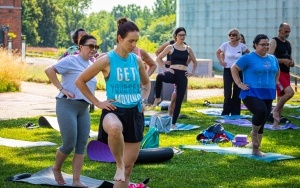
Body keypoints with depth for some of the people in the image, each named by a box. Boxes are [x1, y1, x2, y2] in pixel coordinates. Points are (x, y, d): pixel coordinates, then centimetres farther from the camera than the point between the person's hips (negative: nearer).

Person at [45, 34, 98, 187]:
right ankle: (56, 169, 20)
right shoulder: (71, 60, -5)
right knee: (69, 144, -7)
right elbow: (49, 70, -15)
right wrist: (62, 89, -17)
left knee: (81, 146, 3)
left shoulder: (92, 66, 17)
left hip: (84, 108, 7)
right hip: (67, 105, -7)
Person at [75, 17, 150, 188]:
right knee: (115, 128, -43)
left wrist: (144, 100, 8)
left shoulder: (137, 60, 6)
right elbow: (80, 81, -3)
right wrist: (98, 103, -5)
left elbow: (147, 83, 25)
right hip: (114, 111, -5)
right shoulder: (107, 60, -9)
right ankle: (119, 165, -17)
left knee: (129, 165, 5)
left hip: (135, 113, 5)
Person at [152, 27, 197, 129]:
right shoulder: (170, 47, 3)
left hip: (183, 75, 3)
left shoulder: (188, 49, 12)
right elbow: (158, 58, 6)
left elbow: (195, 62, 24)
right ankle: (157, 98, -18)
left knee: (179, 100, 0)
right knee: (159, 76, -38)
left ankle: (173, 123, 10)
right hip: (172, 73, -3)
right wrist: (165, 68, -5)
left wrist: (192, 72, 9)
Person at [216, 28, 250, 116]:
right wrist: (221, 61, 0)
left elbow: (248, 53, 14)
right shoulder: (225, 45, -6)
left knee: (237, 93, 4)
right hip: (227, 70, -1)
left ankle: (235, 112, 12)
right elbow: (217, 52, 10)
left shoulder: (241, 46, -4)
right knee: (228, 93, -6)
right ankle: (225, 112, 5)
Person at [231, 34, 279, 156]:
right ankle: (254, 133, -3)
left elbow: (277, 72, 30)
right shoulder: (248, 58, -7)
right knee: (261, 111, -31)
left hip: (268, 95, 6)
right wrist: (239, 84, -9)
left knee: (262, 122, 8)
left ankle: (256, 149, 20)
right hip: (251, 94, -6)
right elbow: (234, 68, -3)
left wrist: (274, 83, 15)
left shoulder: (273, 59, 12)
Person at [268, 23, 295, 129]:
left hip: (286, 73, 8)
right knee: (290, 92, -24)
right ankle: (276, 110, -5)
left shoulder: (288, 44, 17)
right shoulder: (274, 42, -7)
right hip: (277, 72, -8)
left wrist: (291, 62, 5)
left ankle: (276, 123, 15)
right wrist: (283, 61, -21)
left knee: (281, 97, 9)